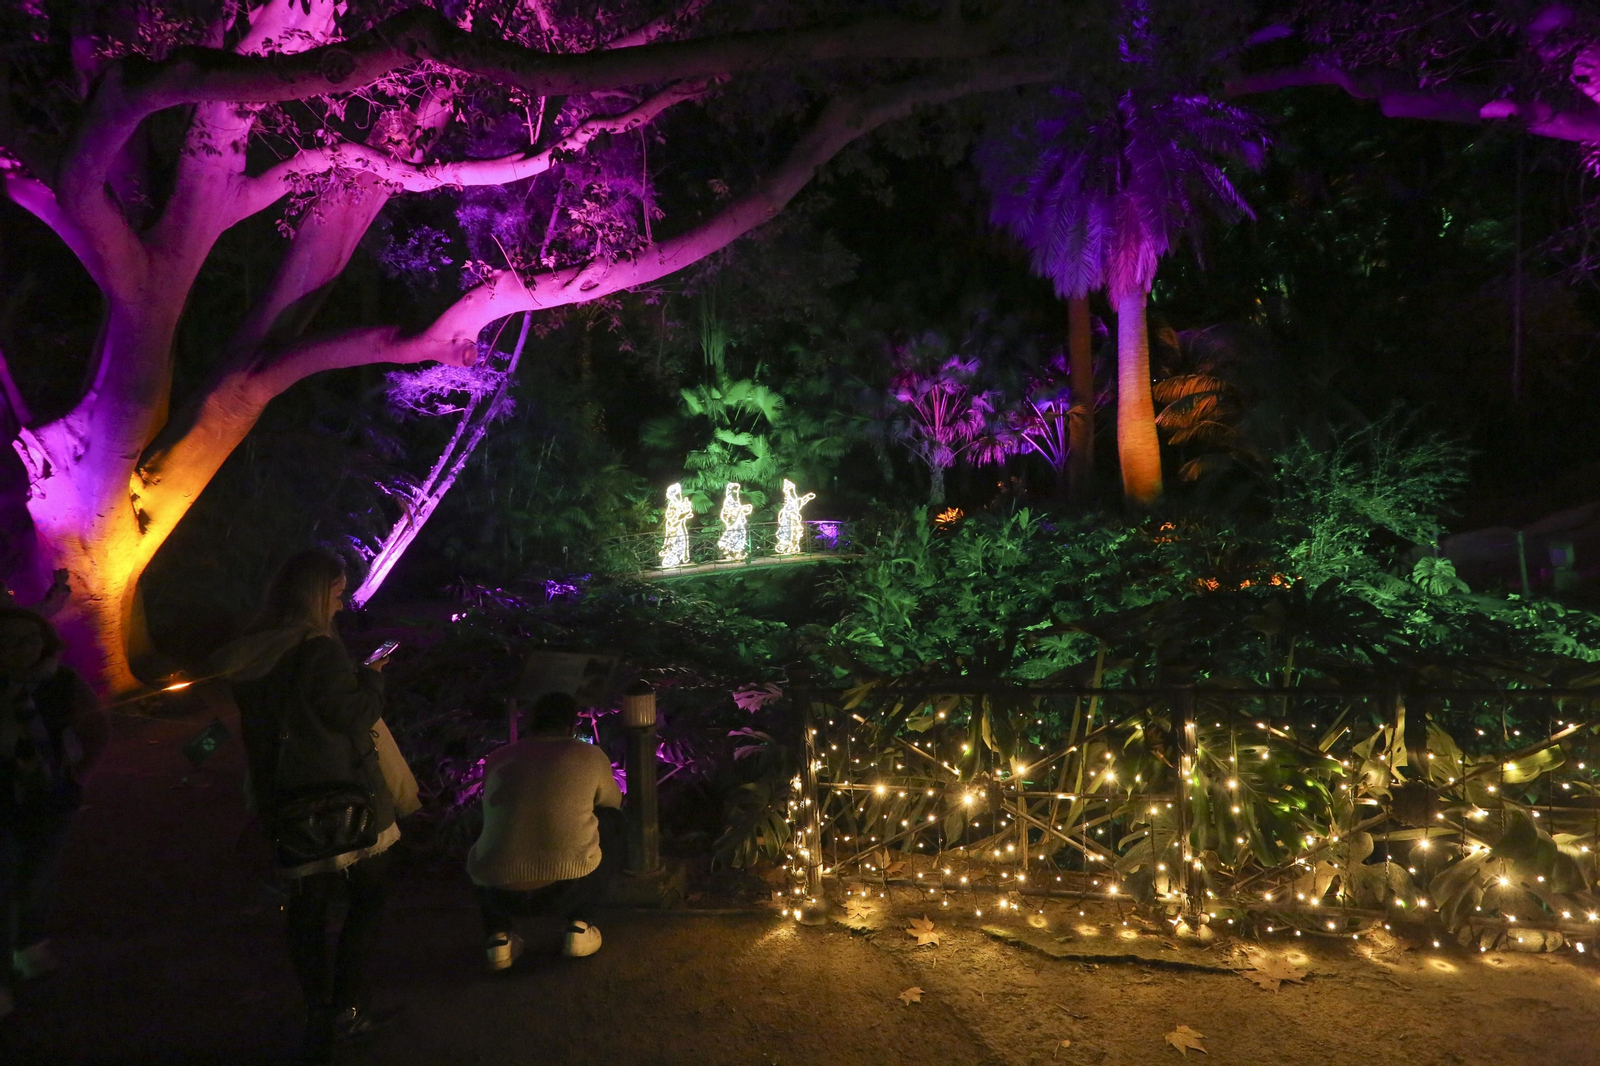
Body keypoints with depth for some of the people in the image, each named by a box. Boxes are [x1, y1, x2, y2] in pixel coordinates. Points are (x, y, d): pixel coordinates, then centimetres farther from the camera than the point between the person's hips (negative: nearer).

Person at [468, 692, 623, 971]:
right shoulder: (590, 757, 4)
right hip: (567, 887, -3)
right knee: (613, 824, 24)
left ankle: (498, 934, 16)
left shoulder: (497, 760, 11)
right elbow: (613, 803, 23)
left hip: (498, 892, 3)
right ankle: (579, 925, 18)